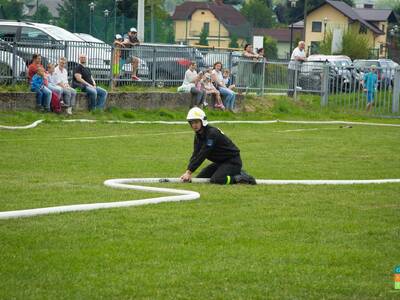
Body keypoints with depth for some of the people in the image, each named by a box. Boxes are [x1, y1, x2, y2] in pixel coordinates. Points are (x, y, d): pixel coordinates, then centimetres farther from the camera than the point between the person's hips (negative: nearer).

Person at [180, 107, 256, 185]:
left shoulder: (212, 133, -25)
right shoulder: (198, 135, 3)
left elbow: (202, 155, -30)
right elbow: (195, 154, -5)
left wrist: (189, 171, -32)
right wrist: (188, 172, -20)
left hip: (232, 162, -10)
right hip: (220, 162, 10)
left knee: (215, 180, -28)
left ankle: (241, 177, -10)